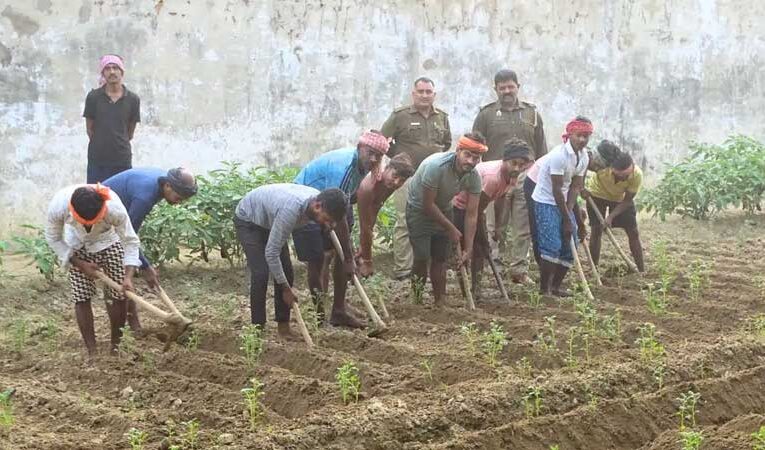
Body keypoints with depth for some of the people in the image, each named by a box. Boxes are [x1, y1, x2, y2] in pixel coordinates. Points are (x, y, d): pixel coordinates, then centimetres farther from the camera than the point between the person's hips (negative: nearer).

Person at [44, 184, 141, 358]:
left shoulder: (114, 208, -41)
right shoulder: (58, 206, -37)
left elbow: (131, 241, -25)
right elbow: (53, 238, -16)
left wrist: (128, 276, -36)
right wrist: (80, 264, -20)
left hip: (109, 242, 0)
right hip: (78, 248, 1)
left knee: (118, 295, -5)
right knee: (81, 298, -7)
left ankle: (116, 346, 13)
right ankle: (91, 351, 2)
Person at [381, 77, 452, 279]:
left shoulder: (442, 117, 12)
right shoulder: (400, 115, -3)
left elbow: (447, 143, 27)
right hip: (407, 177, -5)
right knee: (404, 223, -8)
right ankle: (402, 269, -6)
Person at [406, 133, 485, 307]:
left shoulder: (474, 177, -19)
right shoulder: (436, 166, -35)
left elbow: (471, 214, -15)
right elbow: (428, 204, -27)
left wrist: (468, 249, -18)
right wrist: (451, 228, -19)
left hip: (443, 210, 5)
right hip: (419, 209, -5)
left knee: (440, 259, 4)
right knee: (422, 258, -12)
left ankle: (439, 302, 15)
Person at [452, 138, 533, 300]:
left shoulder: (512, 175, -10)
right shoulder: (493, 177, -35)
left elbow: (500, 199, 8)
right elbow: (477, 211, -28)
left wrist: (497, 228, 8)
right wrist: (485, 241, -20)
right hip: (460, 204, -9)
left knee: (480, 248, 6)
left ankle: (475, 289, 12)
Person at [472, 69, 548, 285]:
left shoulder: (532, 113, 11)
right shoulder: (486, 114, 3)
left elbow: (541, 149, 14)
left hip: (526, 180, 3)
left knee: (524, 229, 4)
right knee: (494, 228, 1)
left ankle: (519, 270, 12)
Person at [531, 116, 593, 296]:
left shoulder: (584, 157, 0)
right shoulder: (559, 155, -23)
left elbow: (575, 187, 0)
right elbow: (556, 190, -21)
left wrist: (569, 212, -11)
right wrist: (567, 219, -18)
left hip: (562, 202, 8)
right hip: (545, 202, -8)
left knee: (570, 245, 7)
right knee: (552, 246, -15)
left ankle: (555, 286, 18)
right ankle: (544, 289, -6)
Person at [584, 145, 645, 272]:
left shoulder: (637, 175, -34)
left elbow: (627, 201, -23)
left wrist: (611, 216, -33)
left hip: (621, 198, 1)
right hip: (598, 193, -1)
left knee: (633, 232, -2)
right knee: (596, 231, -7)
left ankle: (642, 271, 7)